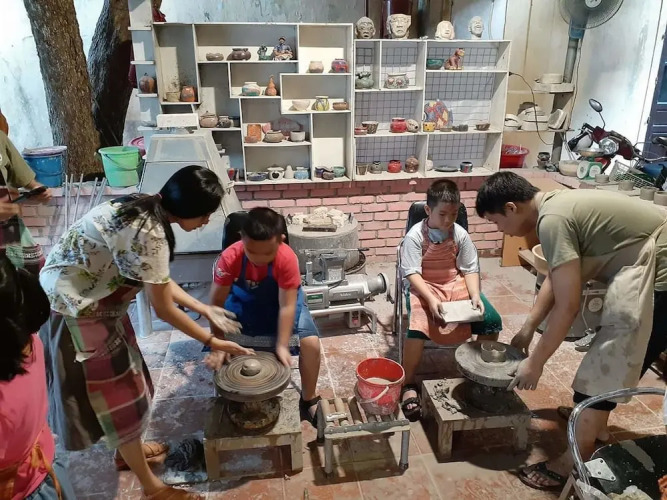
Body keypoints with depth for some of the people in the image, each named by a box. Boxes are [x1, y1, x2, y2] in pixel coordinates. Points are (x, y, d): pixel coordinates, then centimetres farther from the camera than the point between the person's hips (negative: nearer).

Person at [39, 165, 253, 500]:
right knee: (115, 393, 4)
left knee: (120, 381, 23)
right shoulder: (148, 234, -30)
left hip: (88, 298, 9)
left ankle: (128, 450, 45)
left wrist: (206, 309, 7)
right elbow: (164, 310, -21)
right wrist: (211, 341, -10)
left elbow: (159, 281, 8)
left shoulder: (145, 210, 0)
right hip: (76, 309, -9)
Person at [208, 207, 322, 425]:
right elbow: (217, 303, -25)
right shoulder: (230, 258, -32)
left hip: (282, 299, -1)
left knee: (311, 343, -19)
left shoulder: (287, 258, -34)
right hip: (244, 300, 1)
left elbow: (287, 306, -28)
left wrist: (282, 346, -32)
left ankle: (309, 400, 6)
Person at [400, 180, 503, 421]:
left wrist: (475, 295, -17)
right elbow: (412, 274, -17)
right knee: (417, 327, -32)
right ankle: (409, 385, -12)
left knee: (491, 320, -15)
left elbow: (470, 269, 1)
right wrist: (431, 299, -30)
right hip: (423, 288, -4)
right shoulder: (415, 236, -13)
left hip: (455, 285, 4)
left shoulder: (461, 235, -2)